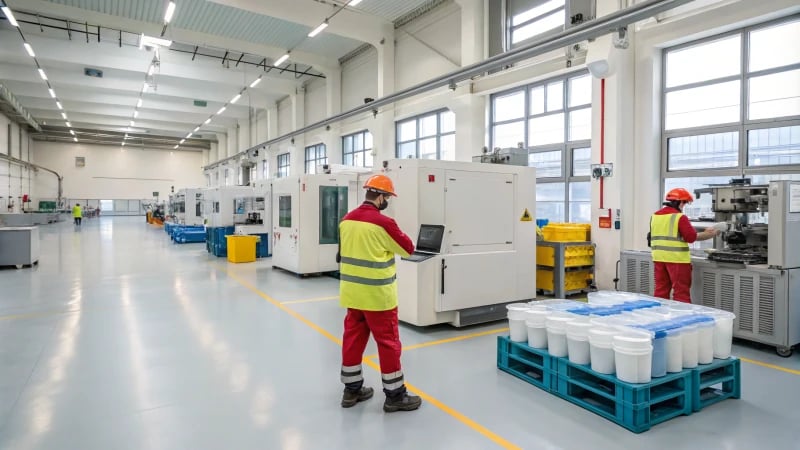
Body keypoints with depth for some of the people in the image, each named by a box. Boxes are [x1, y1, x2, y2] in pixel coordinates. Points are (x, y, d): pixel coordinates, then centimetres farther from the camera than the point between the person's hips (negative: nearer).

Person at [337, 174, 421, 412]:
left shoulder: (346, 220, 3)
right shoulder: (383, 223, -18)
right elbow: (408, 248, -8)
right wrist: (396, 233, 9)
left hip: (351, 292, 7)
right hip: (377, 295, -7)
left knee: (353, 338, 15)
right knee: (388, 342, 5)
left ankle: (352, 389, 28)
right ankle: (395, 395, 16)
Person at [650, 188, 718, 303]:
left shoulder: (654, 216, 9)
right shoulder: (679, 217, -11)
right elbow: (691, 237, -12)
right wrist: (707, 234, 3)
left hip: (659, 258, 6)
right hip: (676, 259, -6)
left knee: (661, 291, 11)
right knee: (681, 292, 1)